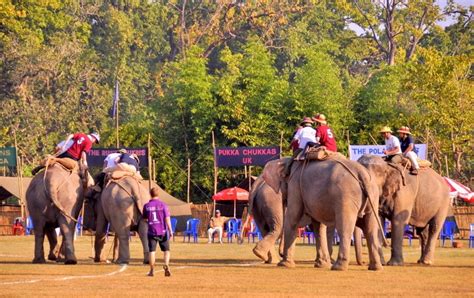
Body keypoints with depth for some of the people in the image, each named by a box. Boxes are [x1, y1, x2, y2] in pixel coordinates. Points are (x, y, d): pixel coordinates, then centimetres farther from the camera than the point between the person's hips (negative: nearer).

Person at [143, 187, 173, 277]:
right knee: (166, 250, 8)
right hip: (162, 231, -1)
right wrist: (170, 231, -6)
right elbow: (167, 219, -8)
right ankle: (166, 265, -16)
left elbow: (145, 219, 11)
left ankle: (152, 270, 5)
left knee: (151, 251, 6)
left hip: (151, 231, 1)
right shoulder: (163, 205, -5)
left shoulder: (146, 206, 0)